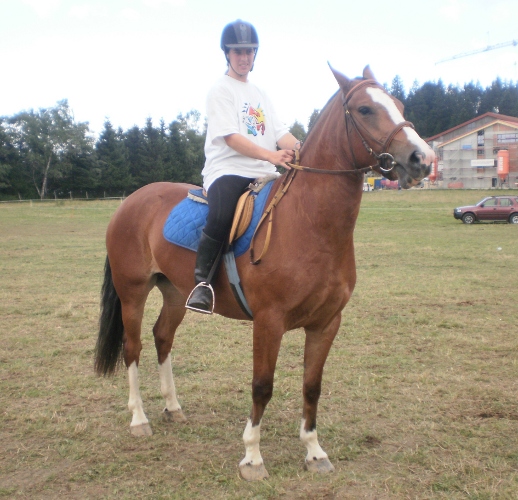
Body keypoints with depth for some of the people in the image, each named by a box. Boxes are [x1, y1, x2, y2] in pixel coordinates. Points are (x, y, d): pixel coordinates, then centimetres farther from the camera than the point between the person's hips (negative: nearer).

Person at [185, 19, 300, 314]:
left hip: (263, 174, 7)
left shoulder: (259, 94, 22)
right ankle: (202, 282, -23)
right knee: (222, 217, -35)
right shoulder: (222, 91, 2)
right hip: (228, 171, -7)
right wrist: (270, 155, -26)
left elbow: (281, 133, 11)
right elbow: (231, 137, -13)